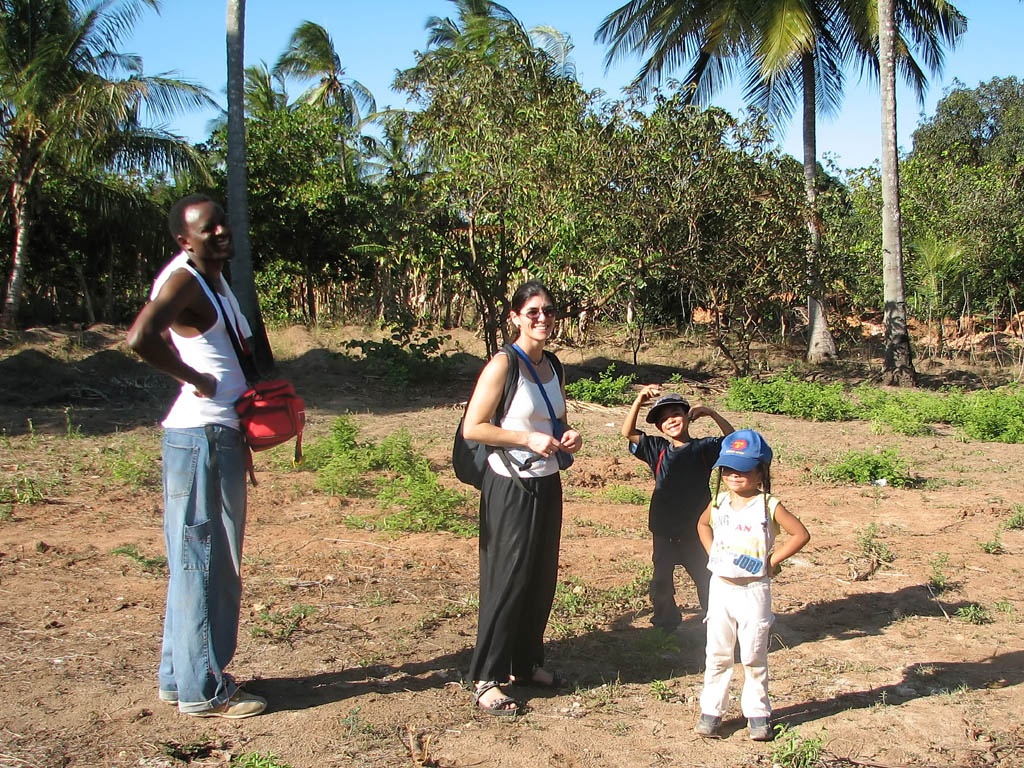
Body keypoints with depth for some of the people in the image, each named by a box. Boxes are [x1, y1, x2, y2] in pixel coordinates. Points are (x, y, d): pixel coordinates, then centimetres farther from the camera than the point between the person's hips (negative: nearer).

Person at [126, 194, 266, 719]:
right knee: (203, 562, -2)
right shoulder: (183, 279, -15)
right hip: (199, 437, -10)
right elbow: (140, 337, -34)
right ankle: (202, 690, 8)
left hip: (223, 436, 10)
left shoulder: (217, 280, 15)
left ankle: (179, 676, 28)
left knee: (208, 561, 16)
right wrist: (197, 380, -20)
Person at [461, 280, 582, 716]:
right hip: (510, 487, -7)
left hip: (547, 484, 7)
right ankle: (486, 679, 8)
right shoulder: (503, 365, -13)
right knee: (507, 582, -3)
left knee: (542, 579, 13)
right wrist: (528, 439, -21)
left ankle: (525, 663, 29)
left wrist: (568, 437, 1)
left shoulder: (552, 366, 9)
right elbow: (472, 428, -17)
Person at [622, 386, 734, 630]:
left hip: (696, 529, -2)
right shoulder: (658, 450, 0)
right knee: (661, 580, 11)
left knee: (706, 578, 8)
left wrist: (713, 414, -21)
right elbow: (628, 433, -9)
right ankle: (666, 620, 30)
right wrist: (639, 401, -21)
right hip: (664, 530, 2)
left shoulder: (704, 448, -3)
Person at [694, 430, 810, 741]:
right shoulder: (719, 502, 3)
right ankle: (711, 710, 19)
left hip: (754, 591, -3)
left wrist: (771, 560, -10)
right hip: (721, 587, 3)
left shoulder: (769, 506, -10)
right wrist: (711, 551, 8)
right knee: (717, 654, 9)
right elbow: (702, 524, 23)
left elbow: (801, 534, -9)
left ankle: (757, 713, 20)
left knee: (754, 657, 7)